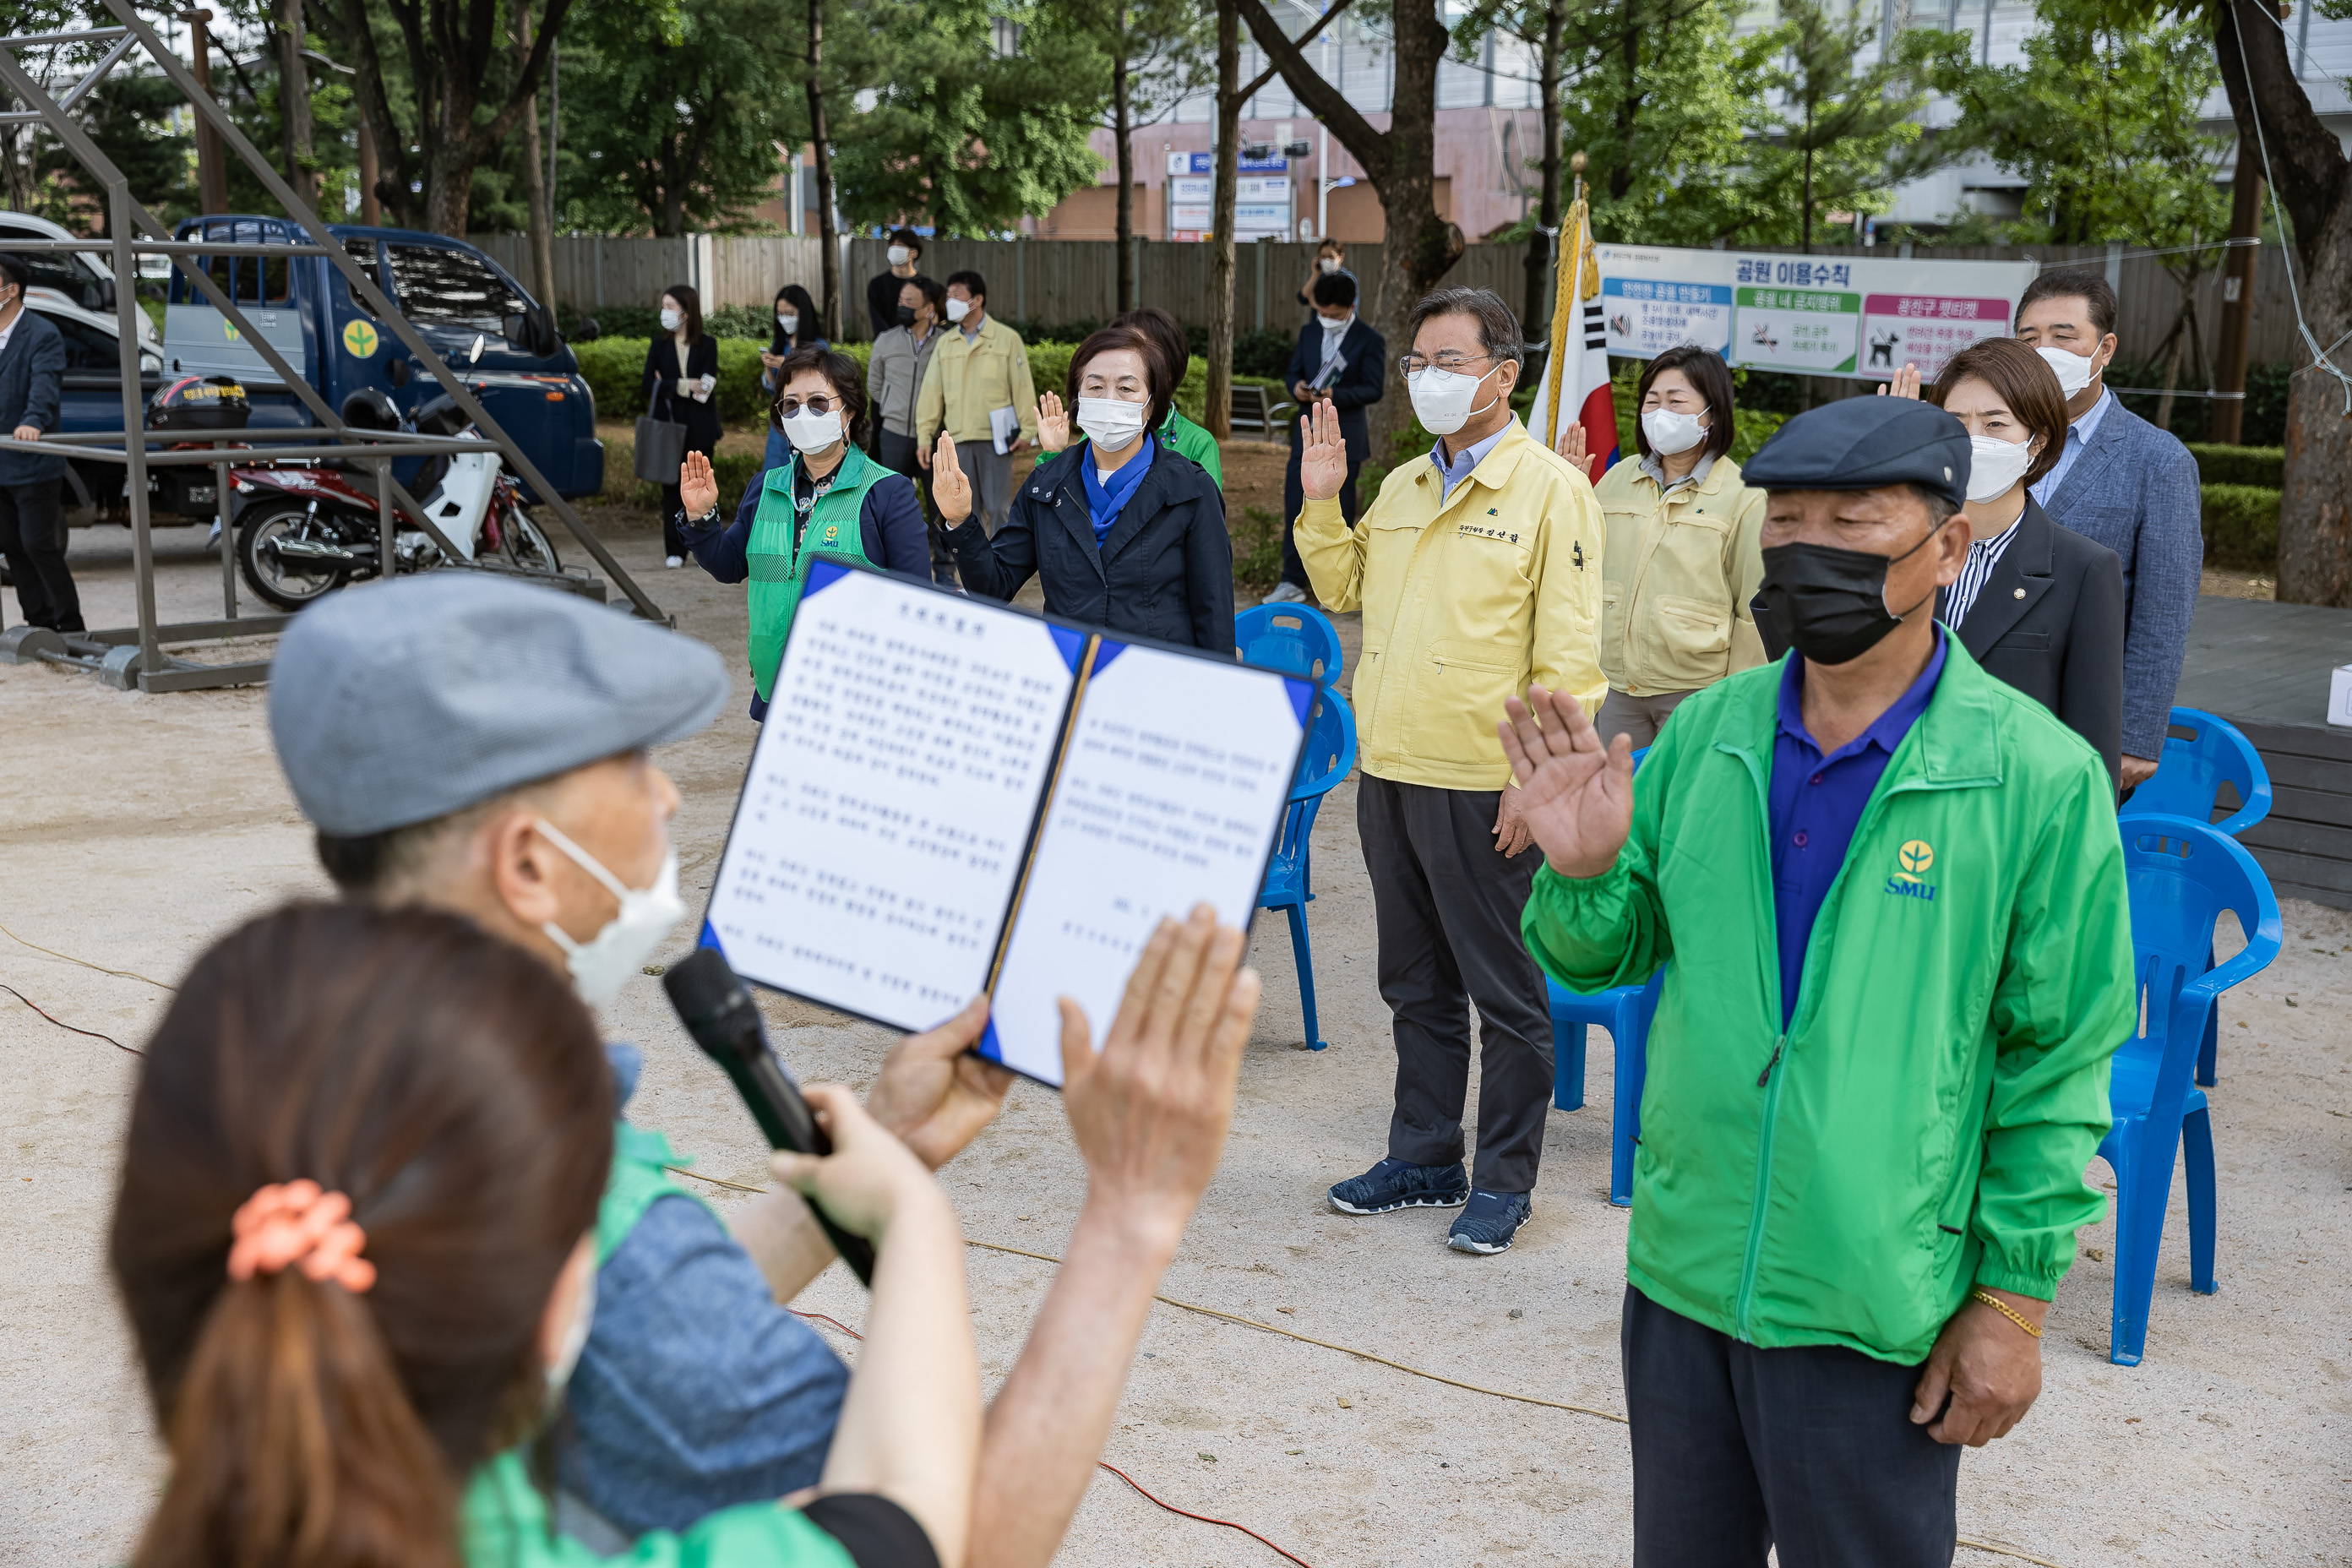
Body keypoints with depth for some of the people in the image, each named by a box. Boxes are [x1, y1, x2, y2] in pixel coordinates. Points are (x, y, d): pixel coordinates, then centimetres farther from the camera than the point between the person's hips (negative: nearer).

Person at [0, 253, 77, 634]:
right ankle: (40, 621, 19)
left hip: (33, 464, -7)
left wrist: (33, 422, -43)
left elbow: (45, 386, -26)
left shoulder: (43, 335, -12)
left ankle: (71, 626, 4)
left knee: (38, 546, -6)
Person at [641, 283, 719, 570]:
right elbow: (649, 385, -1)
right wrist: (684, 386, -12)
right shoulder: (659, 345, 10)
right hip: (668, 426, 1)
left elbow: (707, 385, -6)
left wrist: (668, 386, -6)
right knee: (672, 487, -1)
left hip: (699, 428, -1)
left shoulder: (707, 344, 5)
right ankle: (674, 551, 1)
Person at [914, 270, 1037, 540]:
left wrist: (1027, 431, -5)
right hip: (959, 440, 4)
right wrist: (925, 436, 5)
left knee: (998, 508, -5)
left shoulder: (1007, 338, 2)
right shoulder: (945, 344, 13)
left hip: (995, 438, -4)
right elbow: (931, 391, 11)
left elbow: (1023, 386, 0)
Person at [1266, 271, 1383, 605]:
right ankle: (1292, 582, 6)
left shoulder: (1370, 340, -6)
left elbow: (1374, 389, -11)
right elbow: (1294, 371, 14)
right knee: (1295, 506, 0)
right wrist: (1297, 387, -11)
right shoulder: (1309, 332, 10)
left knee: (1339, 512, 4)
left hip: (1345, 437, -4)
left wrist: (1336, 395, -26)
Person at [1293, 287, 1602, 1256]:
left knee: (1505, 994, 3)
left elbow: (1567, 652, -11)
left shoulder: (1550, 489, -7)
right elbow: (1345, 590, 24)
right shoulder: (1401, 486, 13)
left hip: (1483, 784, -7)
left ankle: (1504, 1182, 15)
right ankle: (1425, 1158, 30)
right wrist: (1322, 505, 8)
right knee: (1417, 985, 17)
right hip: (1390, 773, 7)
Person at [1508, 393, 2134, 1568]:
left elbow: (2060, 1064, -6)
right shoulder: (1705, 734, 1)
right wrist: (1580, 872, -13)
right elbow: (1609, 957, 9)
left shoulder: (2037, 776, -11)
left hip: (1877, 1313, -4)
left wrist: (2014, 1296, -5)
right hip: (1682, 1272, 4)